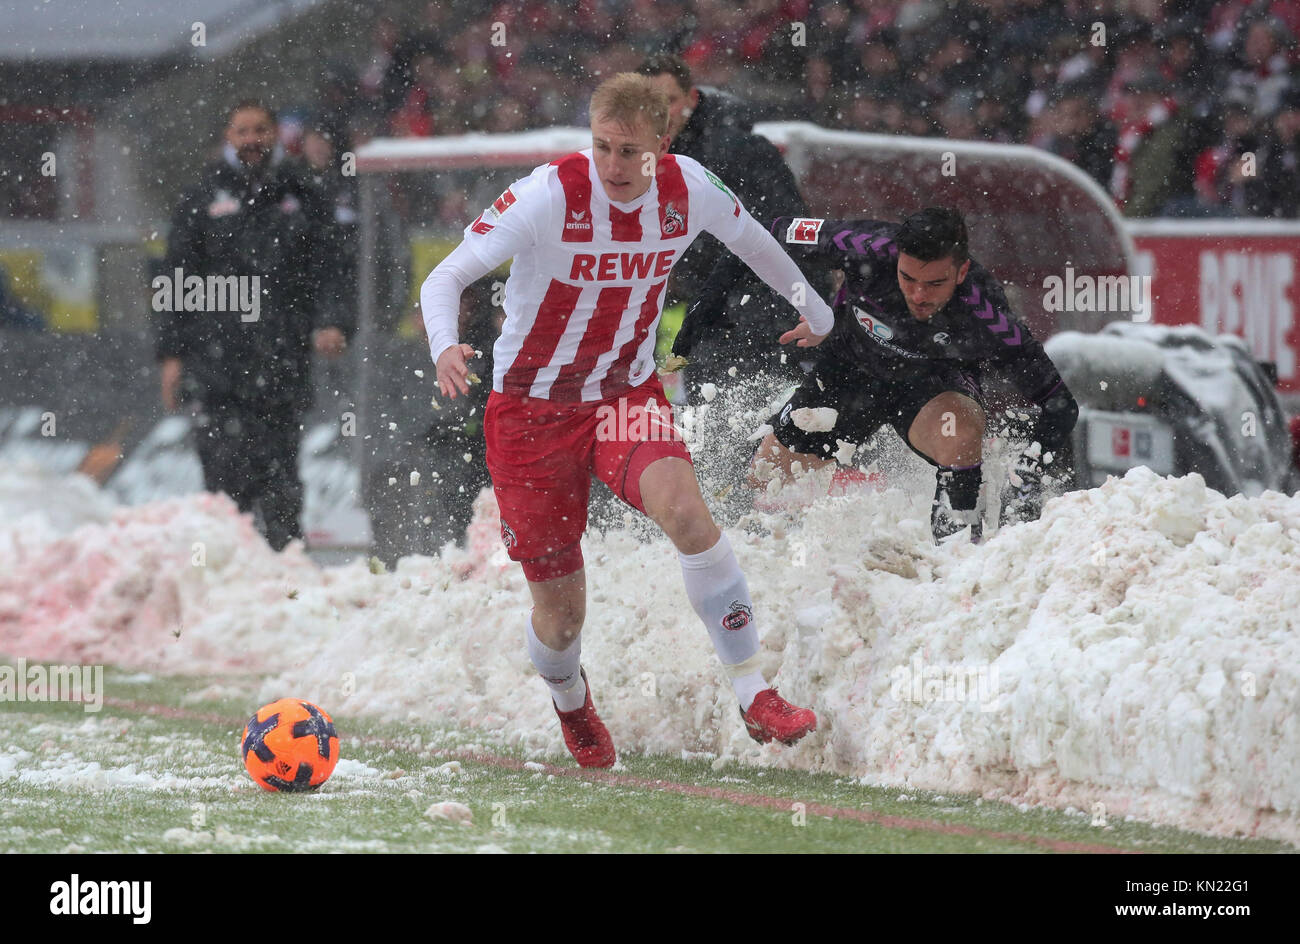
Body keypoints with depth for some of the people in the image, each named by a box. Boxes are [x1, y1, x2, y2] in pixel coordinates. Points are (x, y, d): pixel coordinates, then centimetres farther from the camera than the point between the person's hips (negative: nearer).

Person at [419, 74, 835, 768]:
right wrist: (445, 347, -44)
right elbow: (445, 277, -23)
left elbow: (749, 239, 14)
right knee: (561, 608, 2)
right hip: (532, 409, -2)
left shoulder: (688, 189, -10)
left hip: (627, 393, 2)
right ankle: (571, 704, 39)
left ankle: (753, 695, -21)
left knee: (684, 509, -29)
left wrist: (811, 307, 30)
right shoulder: (550, 195, -22)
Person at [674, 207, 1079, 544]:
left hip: (936, 382, -2)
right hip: (852, 365, 2)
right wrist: (713, 295, -20)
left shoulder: (984, 314, -36)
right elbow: (778, 233, -17)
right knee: (770, 477, 3)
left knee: (961, 427, -35)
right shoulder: (868, 248, -35)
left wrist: (1030, 475, -43)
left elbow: (1058, 403, -30)